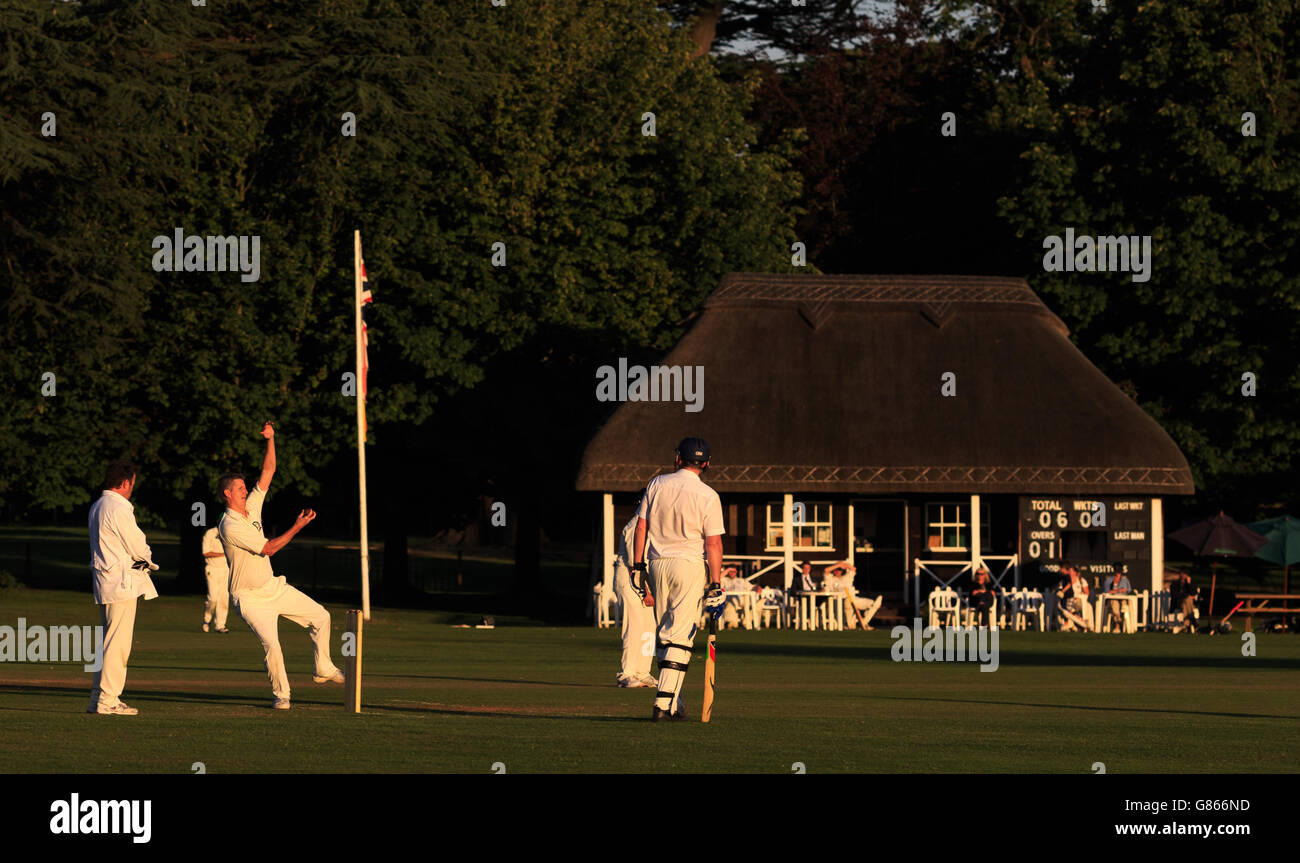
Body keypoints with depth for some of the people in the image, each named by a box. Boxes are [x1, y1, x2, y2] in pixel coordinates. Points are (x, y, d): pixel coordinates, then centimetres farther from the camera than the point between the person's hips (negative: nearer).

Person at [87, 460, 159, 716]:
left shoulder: (97, 507, 15)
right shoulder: (118, 509, -16)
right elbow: (138, 548, -12)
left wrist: (140, 558, 7)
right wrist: (146, 559, 10)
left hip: (104, 580, 10)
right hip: (121, 584, -10)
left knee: (110, 642, 15)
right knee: (117, 644, -8)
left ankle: (98, 698, 17)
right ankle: (107, 700, -8)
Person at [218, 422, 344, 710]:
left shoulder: (252, 507, 4)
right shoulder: (230, 526, -20)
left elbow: (267, 473, 5)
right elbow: (268, 548, -22)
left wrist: (270, 440, -4)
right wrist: (298, 526, -20)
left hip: (274, 587, 8)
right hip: (250, 597, -8)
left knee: (320, 616, 8)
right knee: (271, 644, -19)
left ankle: (323, 669, 21)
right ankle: (281, 694, -4)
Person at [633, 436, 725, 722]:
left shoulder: (657, 485, 3)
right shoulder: (708, 496, -8)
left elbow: (641, 526, 5)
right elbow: (713, 543, -9)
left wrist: (638, 566, 12)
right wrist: (716, 586, -7)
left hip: (657, 563, 4)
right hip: (690, 565, -4)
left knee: (665, 633, 12)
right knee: (680, 635, -4)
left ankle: (674, 704, 13)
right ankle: (664, 702, -14)